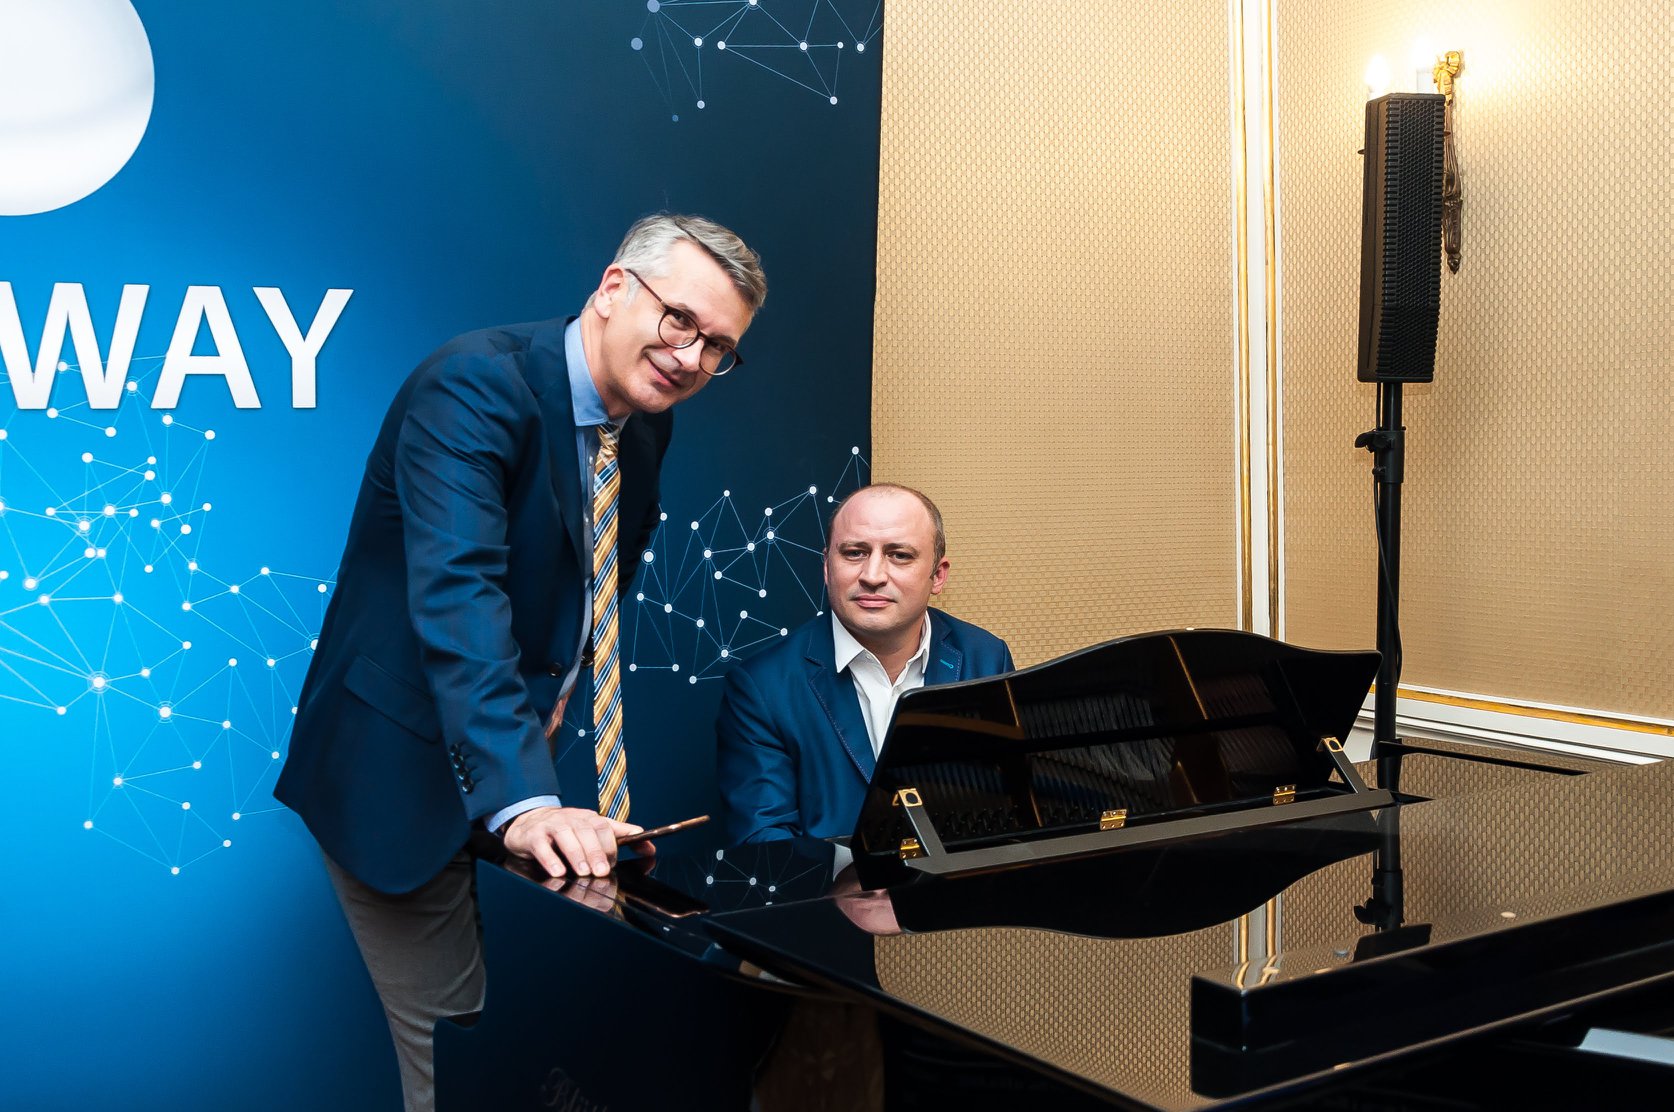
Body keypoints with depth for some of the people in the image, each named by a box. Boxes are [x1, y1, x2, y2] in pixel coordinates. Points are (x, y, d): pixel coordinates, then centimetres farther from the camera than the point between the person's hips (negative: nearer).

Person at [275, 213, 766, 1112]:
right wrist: (520, 801, -44)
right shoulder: (473, 386, -22)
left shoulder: (646, 421, 4)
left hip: (531, 765, 8)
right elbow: (455, 597, -34)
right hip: (407, 775, -7)